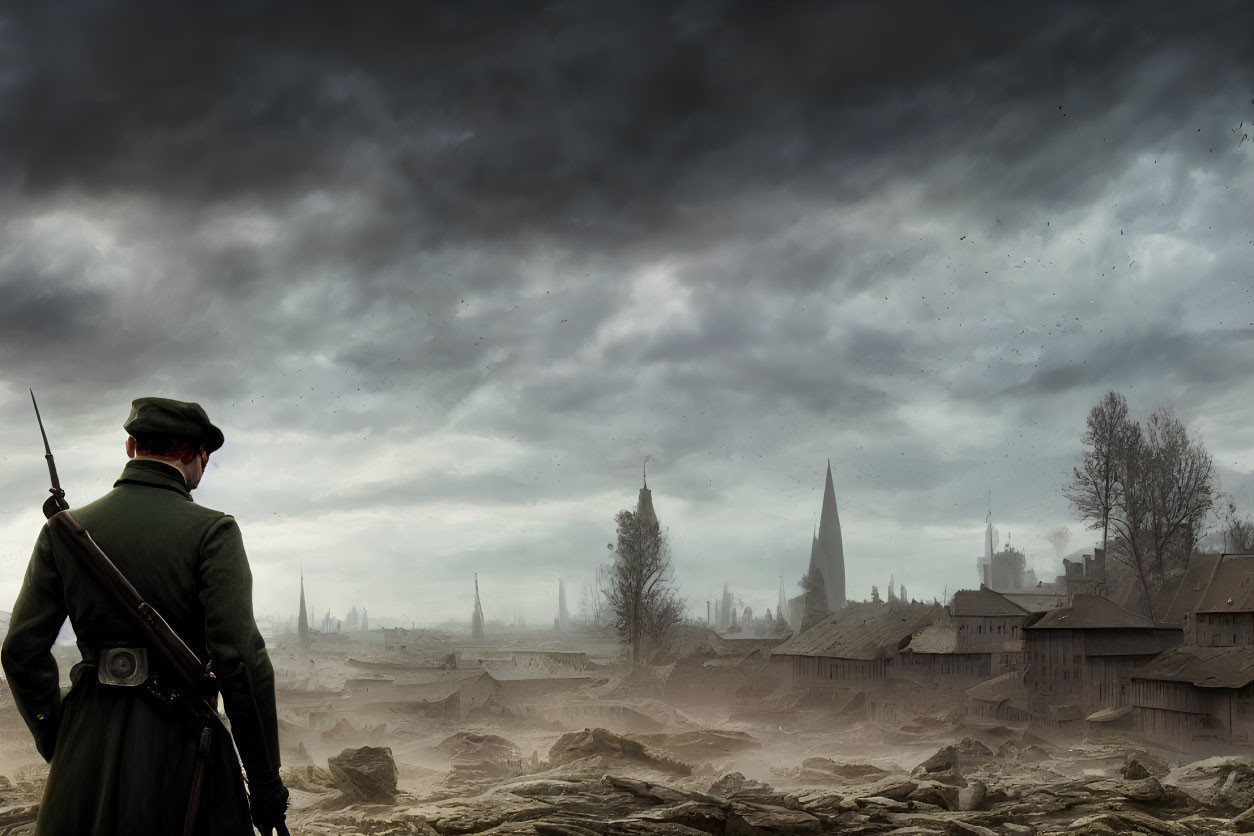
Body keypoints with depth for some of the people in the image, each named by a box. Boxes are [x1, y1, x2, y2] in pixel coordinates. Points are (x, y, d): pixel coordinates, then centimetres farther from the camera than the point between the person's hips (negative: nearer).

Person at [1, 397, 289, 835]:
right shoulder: (211, 531, -9)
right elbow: (241, 658, -16)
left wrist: (56, 745, 17)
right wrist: (266, 783, -8)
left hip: (89, 750, 4)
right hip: (180, 743, -4)